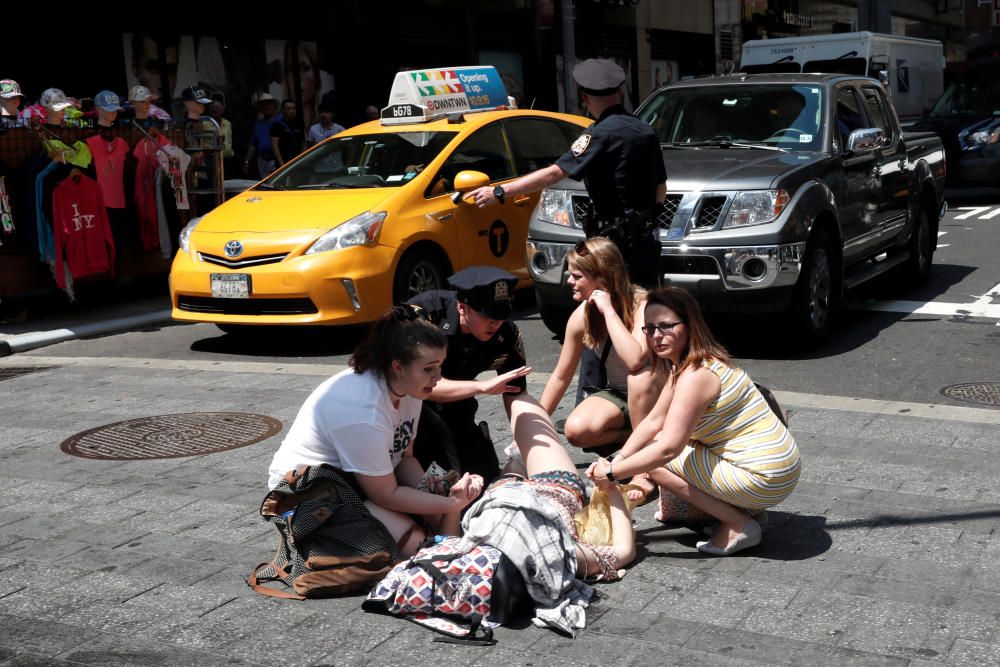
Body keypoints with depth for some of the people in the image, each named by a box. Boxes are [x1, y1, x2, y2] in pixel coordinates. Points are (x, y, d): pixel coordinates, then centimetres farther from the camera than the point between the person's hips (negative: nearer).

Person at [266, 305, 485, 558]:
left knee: (444, 519, -8)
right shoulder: (363, 414, -34)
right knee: (412, 541, -22)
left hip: (356, 479, 8)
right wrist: (452, 504, -21)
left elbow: (404, 457, 2)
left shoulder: (408, 388, -8)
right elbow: (387, 495, -24)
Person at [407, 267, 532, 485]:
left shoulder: (506, 335, -19)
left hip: (452, 406, 4)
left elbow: (516, 396, -11)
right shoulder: (423, 313, -32)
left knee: (487, 480, 0)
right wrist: (481, 386, -46)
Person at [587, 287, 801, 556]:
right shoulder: (682, 364, 8)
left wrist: (612, 471, -17)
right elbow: (654, 421, 8)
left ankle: (739, 525, -6)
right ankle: (742, 508, 11)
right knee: (659, 440, 14)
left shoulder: (696, 376, -23)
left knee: (657, 458, -9)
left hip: (766, 478, -10)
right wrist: (616, 460, -4)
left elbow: (668, 449, -26)